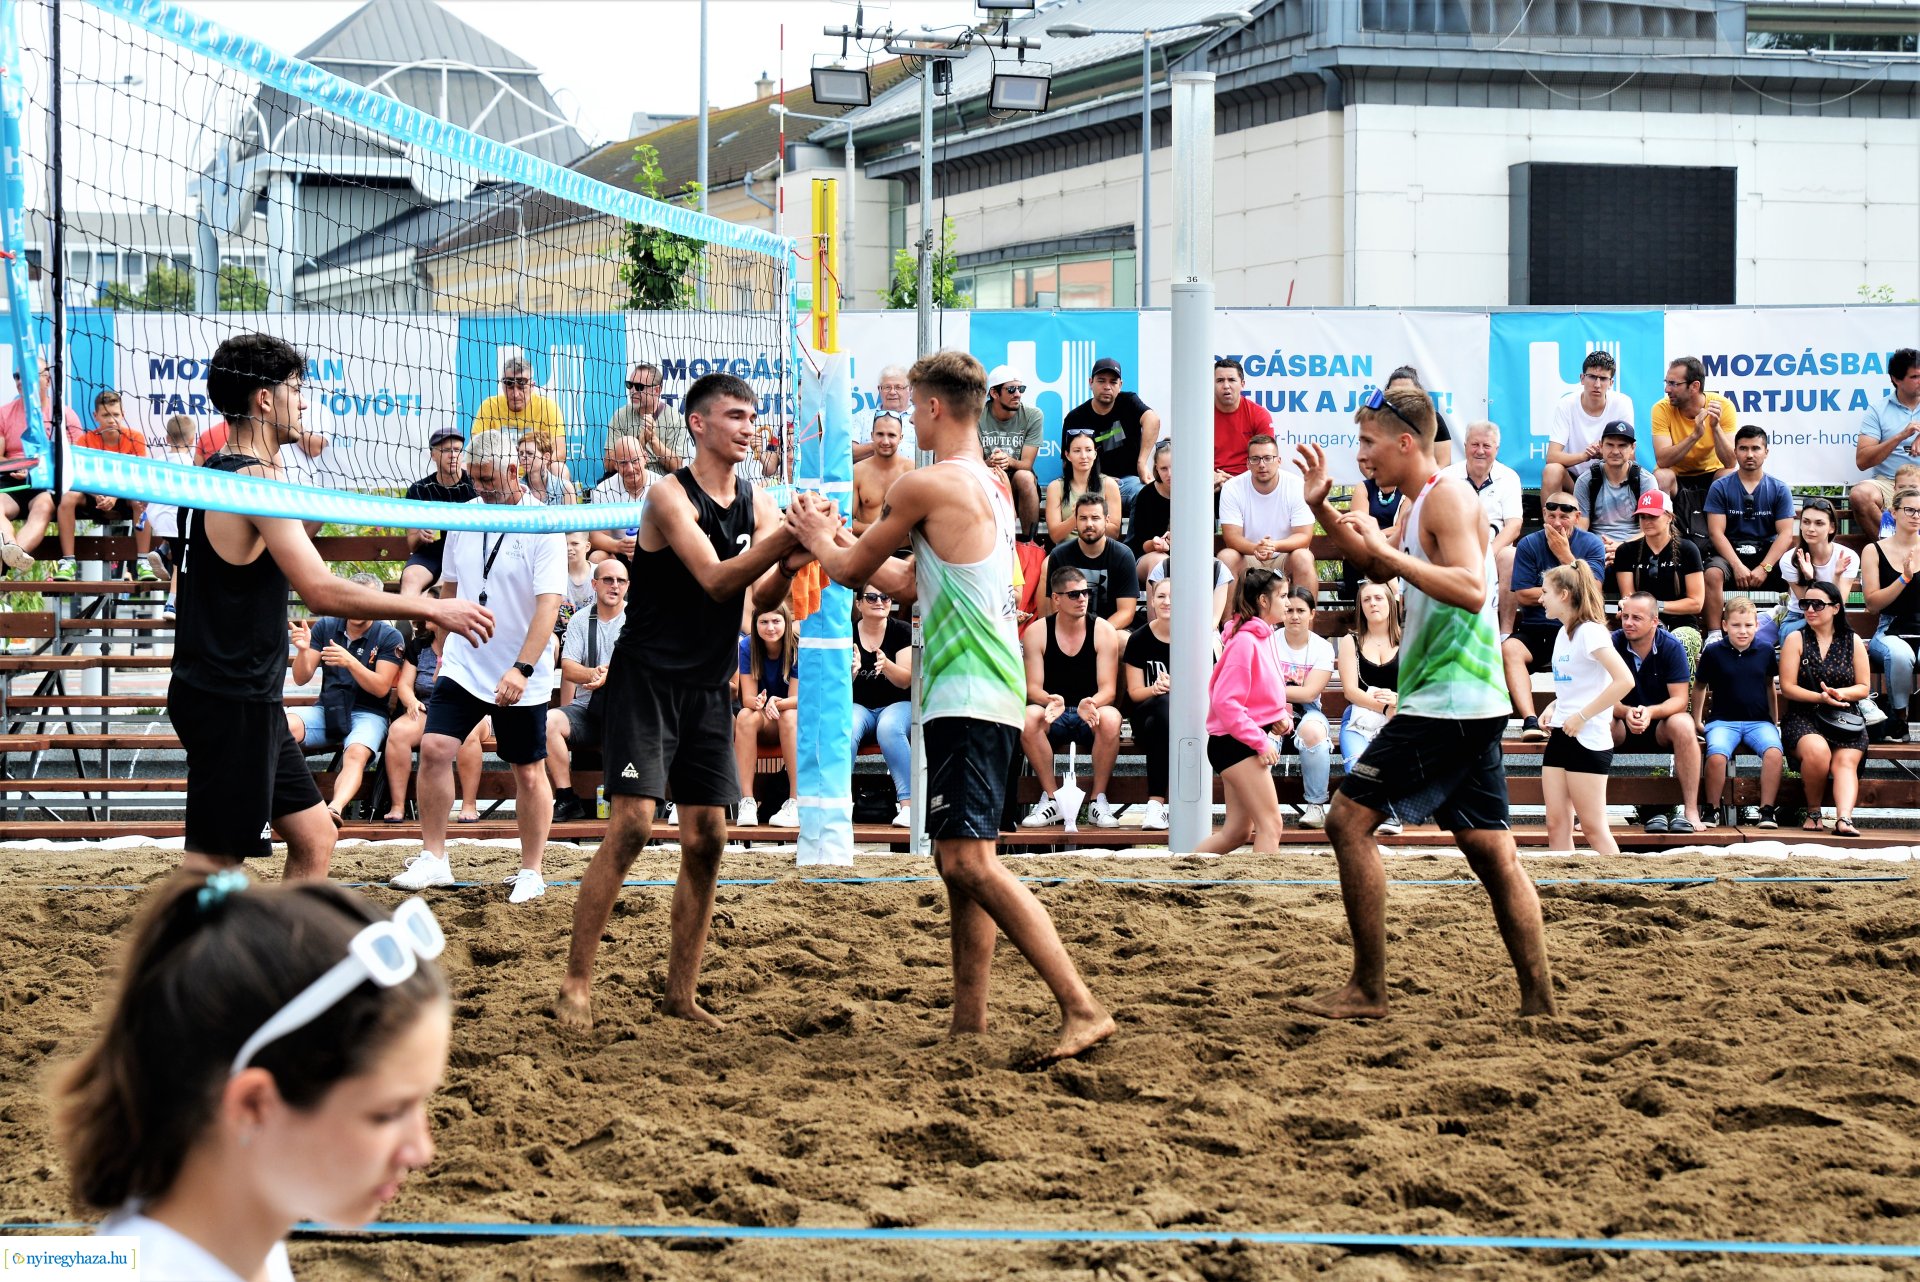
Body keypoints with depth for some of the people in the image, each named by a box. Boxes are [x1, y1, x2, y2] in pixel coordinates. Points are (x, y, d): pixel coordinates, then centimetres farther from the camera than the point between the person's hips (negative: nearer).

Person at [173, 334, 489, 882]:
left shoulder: (218, 472, 14)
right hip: (230, 704, -10)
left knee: (314, 836, 14)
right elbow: (322, 591, -25)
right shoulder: (253, 479, -17)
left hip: (250, 701, 10)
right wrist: (432, 609, -20)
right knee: (211, 861, -9)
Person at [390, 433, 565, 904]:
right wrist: (442, 646, 20)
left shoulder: (544, 526, -14)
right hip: (463, 666, 4)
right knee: (434, 747, -9)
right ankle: (433, 858, 0)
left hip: (523, 680, -4)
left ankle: (531, 873, 17)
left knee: (529, 772, 4)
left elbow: (549, 603, -21)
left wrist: (522, 668, -29)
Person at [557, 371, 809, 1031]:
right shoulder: (669, 495, -11)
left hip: (709, 690, 6)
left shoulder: (759, 503, 8)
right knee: (631, 825, -15)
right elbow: (716, 580, -21)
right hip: (647, 679, -6)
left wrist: (789, 568, -21)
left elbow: (761, 599, 0)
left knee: (707, 839, 3)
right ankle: (576, 983, -10)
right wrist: (786, 538, -32)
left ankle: (681, 994, 11)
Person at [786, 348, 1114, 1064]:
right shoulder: (992, 488, 19)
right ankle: (970, 1020, 15)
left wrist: (818, 540, 23)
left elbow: (852, 571, 3)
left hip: (967, 697, -10)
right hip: (990, 694, 10)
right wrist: (839, 536, 34)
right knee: (959, 859, 14)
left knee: (969, 859, -17)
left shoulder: (926, 486, -10)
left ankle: (1081, 1008, -25)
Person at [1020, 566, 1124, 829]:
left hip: (1092, 716, 0)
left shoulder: (1103, 631, -3)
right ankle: (1051, 799, -21)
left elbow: (1108, 688, -9)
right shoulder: (1036, 633, -2)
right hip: (1053, 717, 1)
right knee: (1028, 717, -33)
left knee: (1110, 718, -35)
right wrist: (1051, 701, -32)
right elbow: (1033, 687, -7)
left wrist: (1092, 704, -33)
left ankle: (1098, 800, -21)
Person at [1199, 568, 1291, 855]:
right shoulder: (1244, 641, -17)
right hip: (1236, 743, -10)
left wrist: (1280, 715, 3)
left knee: (1238, 831, 12)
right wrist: (1260, 742, -22)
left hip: (1250, 743, 10)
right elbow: (1225, 702, -22)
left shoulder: (1262, 637, 13)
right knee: (1271, 824, -12)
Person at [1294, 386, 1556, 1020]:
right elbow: (1382, 569, 33)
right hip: (1471, 705, 11)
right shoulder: (1421, 504, 18)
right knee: (1490, 850, 10)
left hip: (1445, 702, -11)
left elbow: (1472, 589, -26)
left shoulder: (1446, 497, -12)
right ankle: (1539, 1001, 10)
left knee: (1349, 819, -9)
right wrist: (1322, 507, 21)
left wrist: (1388, 549, -24)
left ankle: (1367, 990, -8)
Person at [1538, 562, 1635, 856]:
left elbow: (1624, 680, -23)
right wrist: (1553, 707, 8)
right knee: (1556, 824, 4)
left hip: (1587, 740, -9)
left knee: (1593, 827, -7)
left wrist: (1582, 716, -20)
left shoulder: (1590, 632, -14)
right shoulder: (1563, 633, 13)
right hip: (1560, 737, 9)